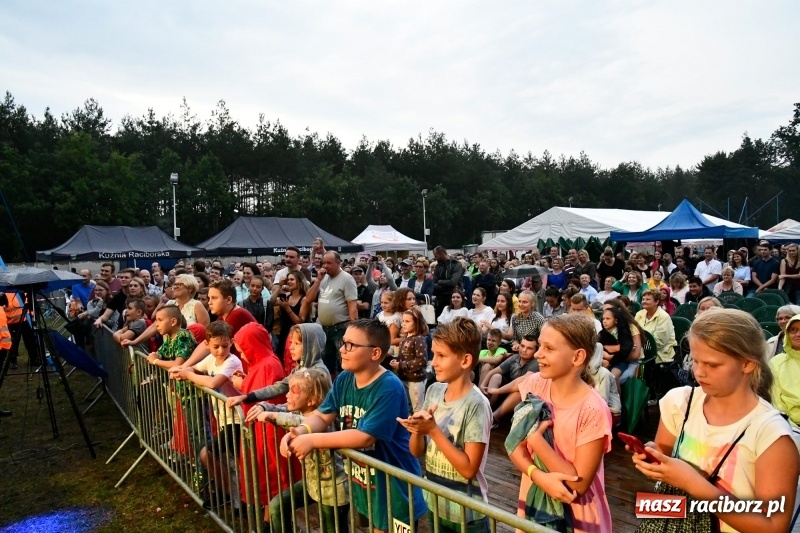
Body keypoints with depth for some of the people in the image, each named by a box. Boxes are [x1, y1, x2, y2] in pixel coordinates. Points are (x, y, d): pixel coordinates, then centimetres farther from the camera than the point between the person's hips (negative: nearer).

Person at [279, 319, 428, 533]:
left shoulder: (389, 388, -26)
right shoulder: (344, 379, -2)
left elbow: (365, 437, -29)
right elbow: (322, 416, 1)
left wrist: (312, 440, -27)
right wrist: (299, 432, -20)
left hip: (394, 486, -7)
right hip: (363, 481, 7)